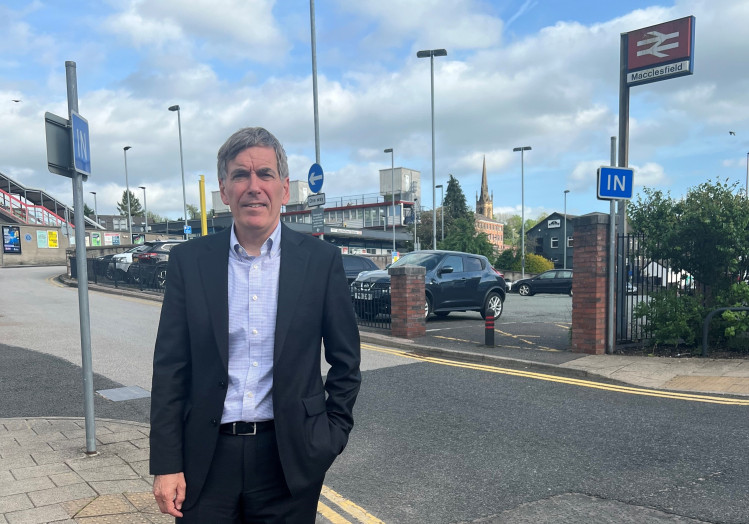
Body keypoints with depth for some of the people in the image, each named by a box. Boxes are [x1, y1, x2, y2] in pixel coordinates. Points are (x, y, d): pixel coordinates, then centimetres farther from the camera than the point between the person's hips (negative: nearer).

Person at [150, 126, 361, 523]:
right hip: (207, 457, 1)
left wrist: (333, 436, 1)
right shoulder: (189, 261, -1)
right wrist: (166, 464, -2)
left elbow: (345, 360, 4)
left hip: (289, 456, 0)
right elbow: (170, 368, 0)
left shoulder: (322, 260, -3)